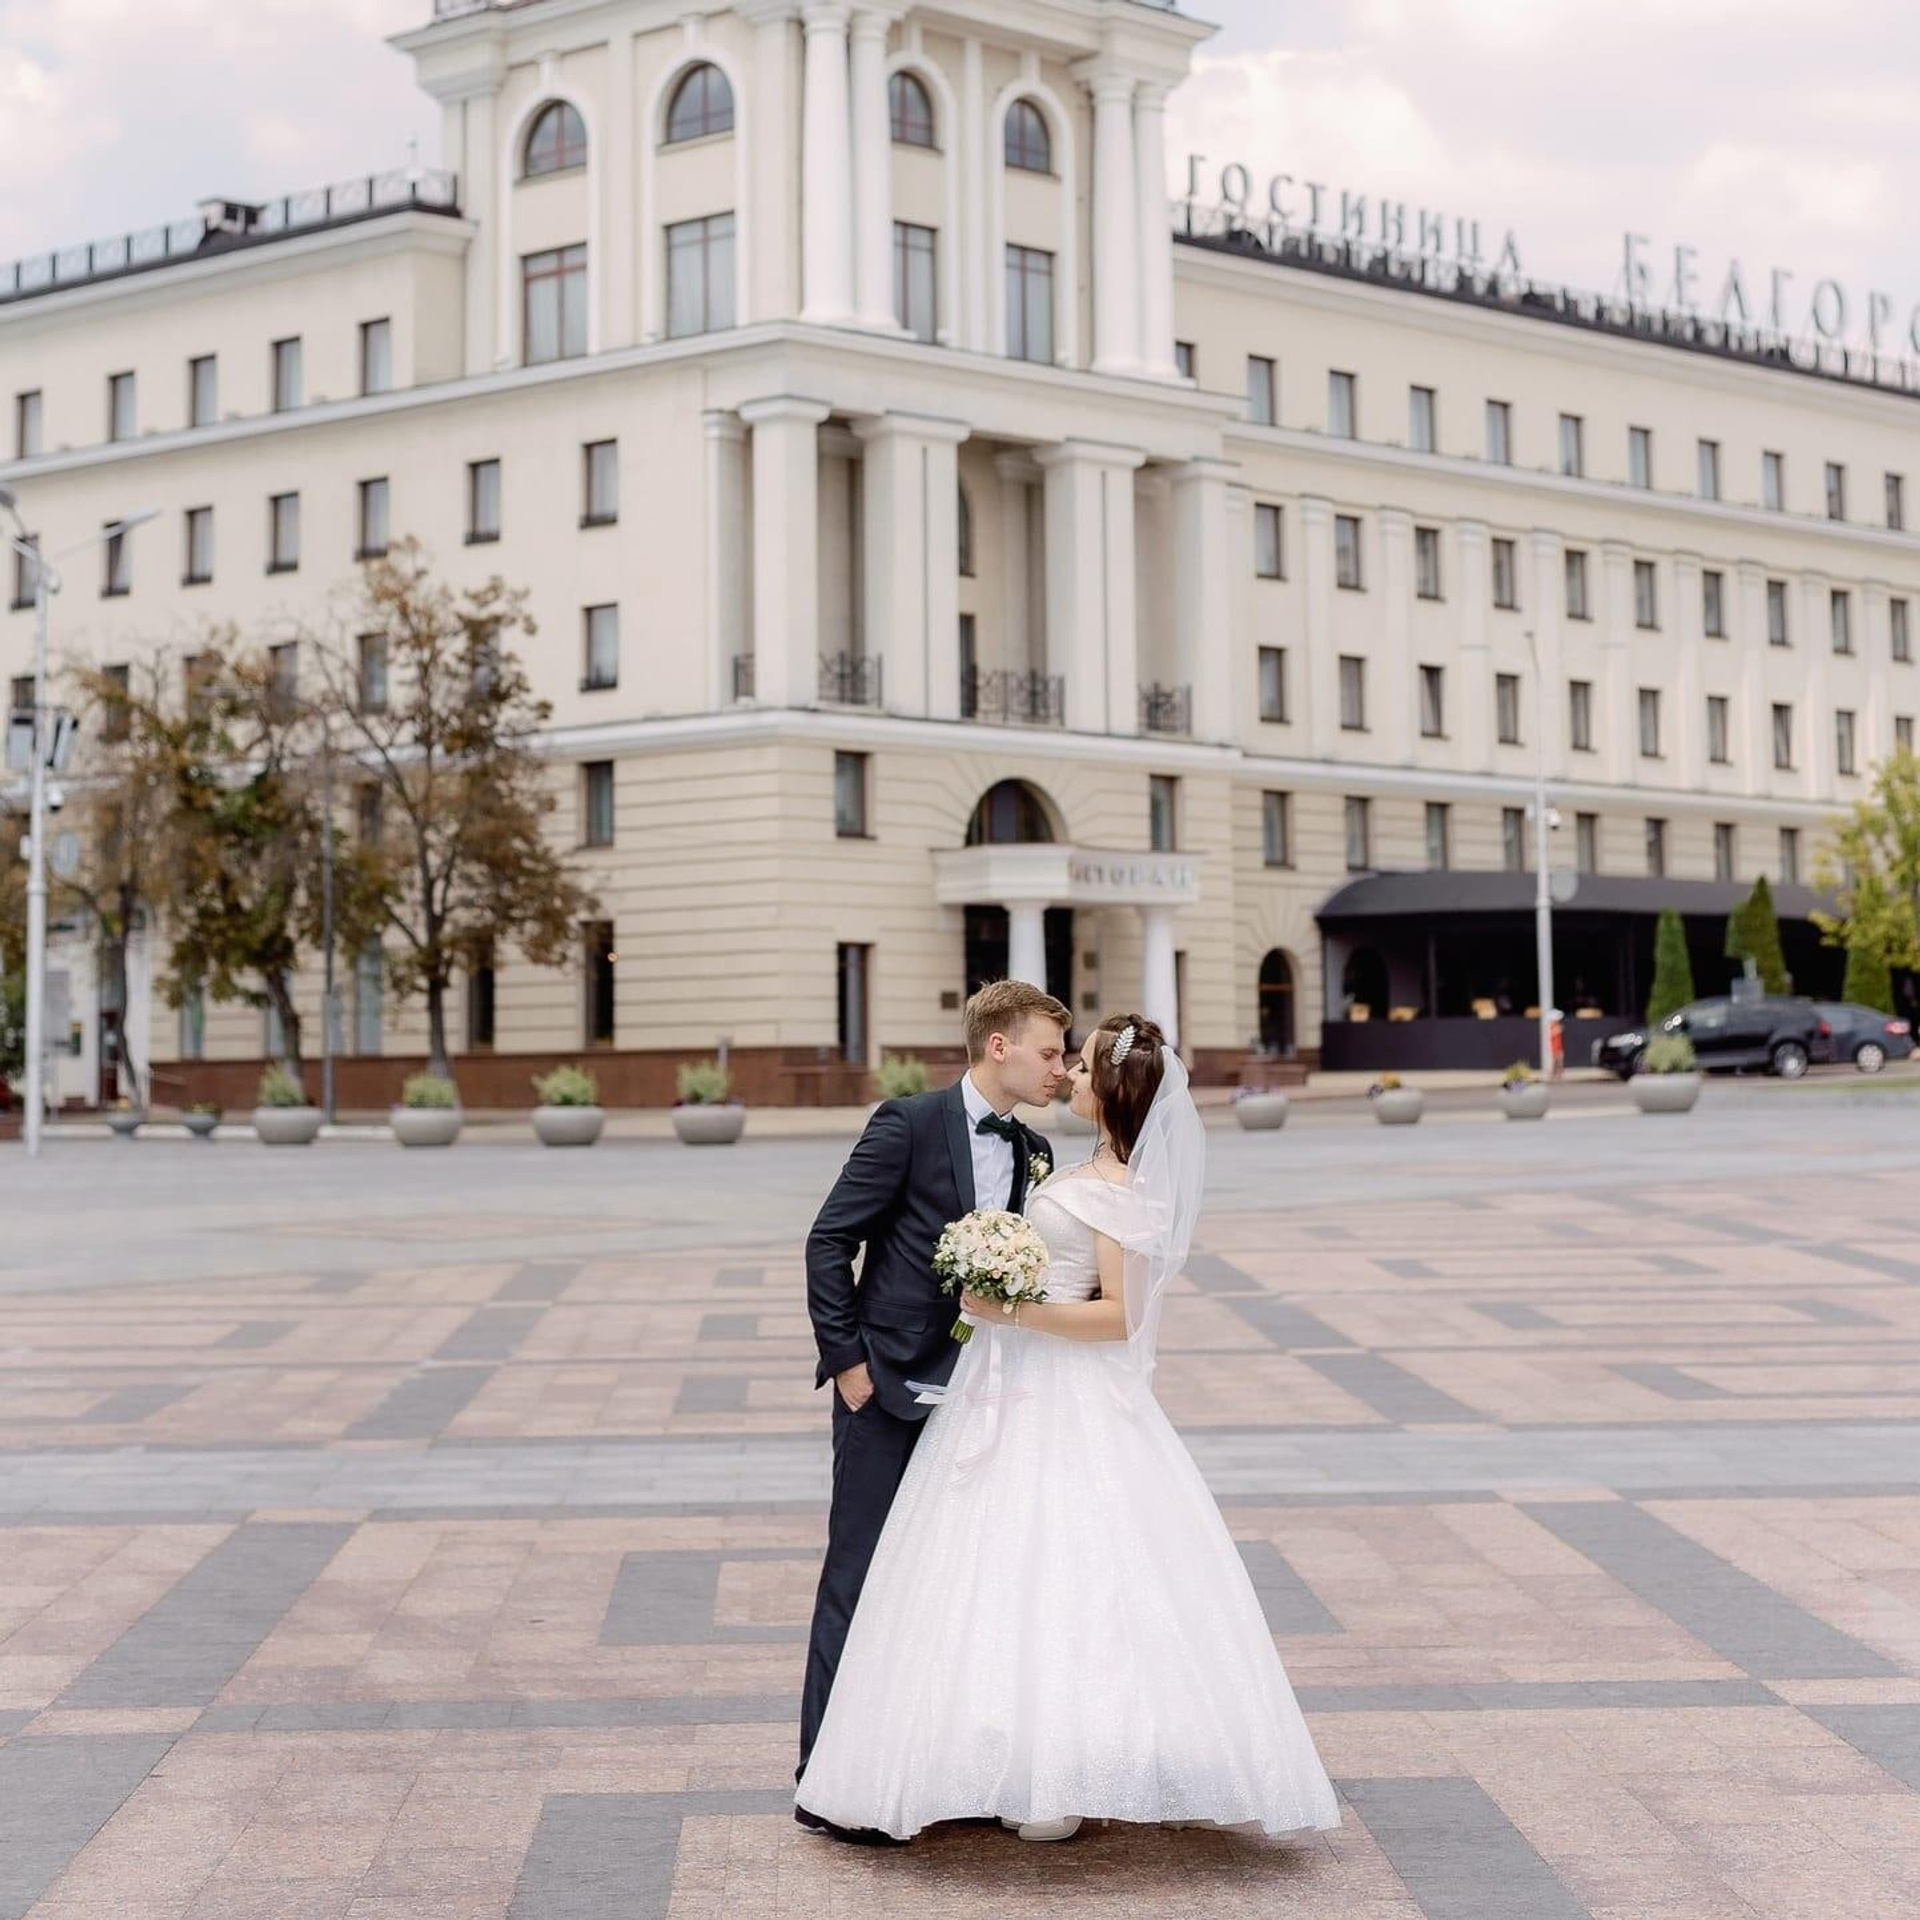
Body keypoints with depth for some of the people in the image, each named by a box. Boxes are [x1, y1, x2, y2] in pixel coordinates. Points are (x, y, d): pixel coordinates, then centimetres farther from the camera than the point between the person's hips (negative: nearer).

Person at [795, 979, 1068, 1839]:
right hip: (888, 1387, -6)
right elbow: (829, 1241, -10)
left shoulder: (1031, 1152, 8)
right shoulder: (909, 1124, -10)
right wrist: (845, 1360, -12)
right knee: (859, 1577, -2)